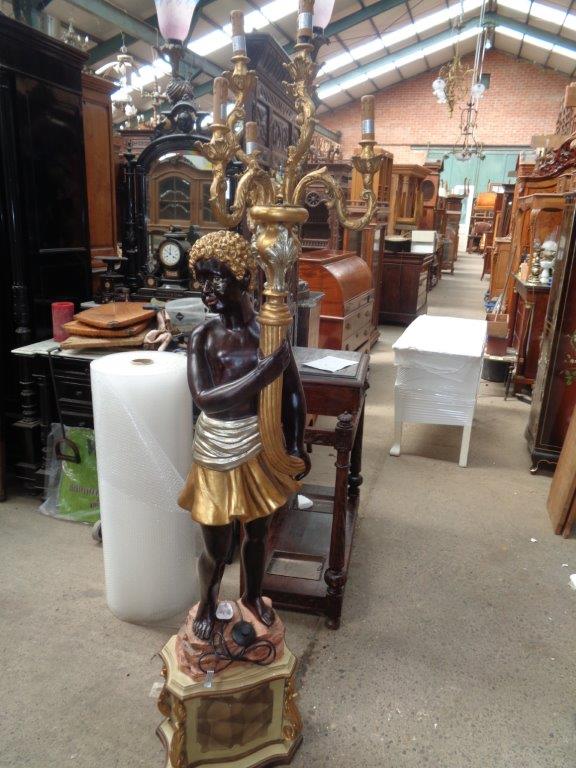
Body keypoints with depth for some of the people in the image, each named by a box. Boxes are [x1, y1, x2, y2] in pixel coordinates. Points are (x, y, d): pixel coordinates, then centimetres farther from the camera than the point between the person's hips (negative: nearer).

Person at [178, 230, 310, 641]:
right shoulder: (202, 337, -11)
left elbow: (293, 393, 0)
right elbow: (205, 399, -24)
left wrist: (296, 446, -2)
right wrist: (261, 374, -30)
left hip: (261, 446, 2)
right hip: (218, 452, -1)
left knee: (258, 532, 22)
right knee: (216, 546, 14)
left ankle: (253, 596, 51)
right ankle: (207, 606, 45)